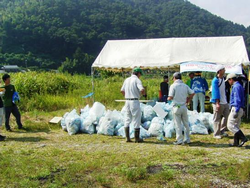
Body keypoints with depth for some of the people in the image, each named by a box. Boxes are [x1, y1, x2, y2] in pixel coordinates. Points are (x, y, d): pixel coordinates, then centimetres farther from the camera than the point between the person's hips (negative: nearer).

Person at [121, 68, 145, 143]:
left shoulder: (127, 80, 11)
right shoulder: (137, 80, -9)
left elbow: (122, 90, 17)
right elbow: (142, 89, -23)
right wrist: (143, 94, -2)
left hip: (127, 101, 6)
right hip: (135, 101, -6)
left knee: (127, 119, 12)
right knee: (136, 119, 3)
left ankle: (127, 138, 13)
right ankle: (137, 138, 8)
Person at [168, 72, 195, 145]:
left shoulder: (173, 86, -8)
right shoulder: (185, 85, 6)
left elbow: (171, 97, -14)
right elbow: (192, 93, 4)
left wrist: (168, 98, 8)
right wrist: (188, 100, 14)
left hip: (176, 107, -4)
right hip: (184, 106, 4)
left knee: (178, 124, 2)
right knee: (186, 124, 14)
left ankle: (179, 140, 4)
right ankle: (187, 139, 19)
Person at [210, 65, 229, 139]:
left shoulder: (223, 79, 13)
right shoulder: (215, 80, -13)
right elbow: (216, 92, -18)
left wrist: (226, 100, 19)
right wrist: (217, 103, -22)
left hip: (225, 102, 8)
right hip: (218, 103, -8)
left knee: (227, 116, 12)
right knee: (217, 119, 0)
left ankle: (222, 131, 26)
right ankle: (216, 134, 9)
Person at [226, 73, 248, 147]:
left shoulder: (236, 86, -13)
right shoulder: (239, 86, 19)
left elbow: (237, 100, -21)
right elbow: (242, 100, 24)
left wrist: (236, 111, -23)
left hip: (236, 108, -10)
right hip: (240, 109, 10)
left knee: (230, 125, -10)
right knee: (236, 126, 12)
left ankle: (243, 138, -13)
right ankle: (236, 142, 14)